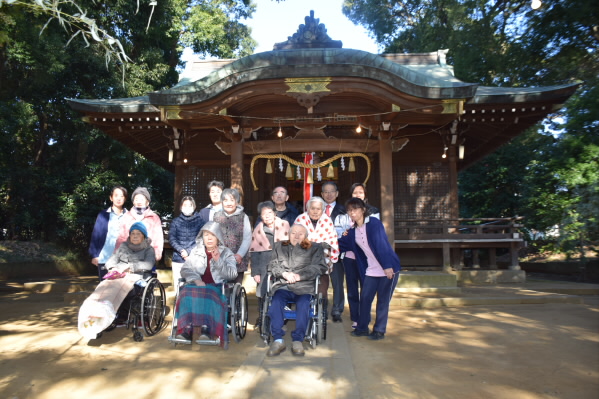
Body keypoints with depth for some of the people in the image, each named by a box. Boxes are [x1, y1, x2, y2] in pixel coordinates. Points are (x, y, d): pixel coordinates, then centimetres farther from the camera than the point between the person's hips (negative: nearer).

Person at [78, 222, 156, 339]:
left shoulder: (148, 249, 17)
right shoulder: (124, 246, 30)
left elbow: (148, 265, -1)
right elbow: (111, 260, 19)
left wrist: (129, 266, -10)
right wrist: (113, 268, -4)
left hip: (135, 276, -4)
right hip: (117, 275, 4)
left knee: (118, 284, -38)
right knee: (105, 285, -33)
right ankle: (91, 314, -54)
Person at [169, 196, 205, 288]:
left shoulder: (199, 221, 6)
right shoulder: (176, 221, 12)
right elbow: (171, 239, 4)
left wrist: (188, 251, -11)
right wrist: (182, 250, -10)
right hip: (178, 259, 2)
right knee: (178, 286, 0)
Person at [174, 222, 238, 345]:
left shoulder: (226, 253, 13)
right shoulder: (196, 251, 20)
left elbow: (232, 274, 0)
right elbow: (185, 269, 10)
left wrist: (218, 260, -14)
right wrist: (196, 279, -10)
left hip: (216, 286, -2)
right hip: (196, 284, 2)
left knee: (207, 294, -36)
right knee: (187, 292, -32)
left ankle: (206, 329, -41)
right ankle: (187, 329, -37)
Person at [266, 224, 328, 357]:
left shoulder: (315, 248, 19)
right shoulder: (279, 246, 27)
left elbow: (320, 267, 5)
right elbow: (272, 265, 16)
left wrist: (300, 276, -6)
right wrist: (284, 273, -4)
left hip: (303, 286, -1)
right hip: (282, 286, 1)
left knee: (303, 304, -33)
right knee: (276, 302, -30)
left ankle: (298, 340, -26)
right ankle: (278, 340, -25)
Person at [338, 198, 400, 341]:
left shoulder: (374, 223, -13)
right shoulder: (353, 231, 6)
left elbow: (382, 244, -20)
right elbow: (345, 245, 14)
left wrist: (387, 266, -24)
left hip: (388, 269, -5)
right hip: (370, 270, 6)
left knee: (383, 301, 3)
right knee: (365, 298, 5)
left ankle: (379, 330, 17)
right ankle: (362, 328, 21)